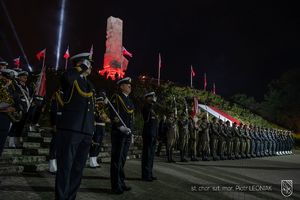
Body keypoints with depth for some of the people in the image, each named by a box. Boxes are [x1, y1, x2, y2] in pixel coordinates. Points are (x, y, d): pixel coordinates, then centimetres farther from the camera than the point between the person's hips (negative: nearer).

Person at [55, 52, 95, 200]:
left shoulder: (90, 85, 21)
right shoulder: (70, 79, 1)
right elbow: (67, 76, -26)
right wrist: (82, 68, -9)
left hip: (86, 132, 7)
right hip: (70, 129, -7)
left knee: (78, 168, 11)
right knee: (65, 167, -1)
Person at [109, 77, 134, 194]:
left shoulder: (129, 100, 20)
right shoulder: (116, 97, -5)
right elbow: (113, 115, -14)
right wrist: (121, 127, -22)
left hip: (127, 134, 8)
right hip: (118, 133, -8)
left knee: (122, 159, 14)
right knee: (117, 159, -2)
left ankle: (121, 183, 24)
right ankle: (116, 186, 6)